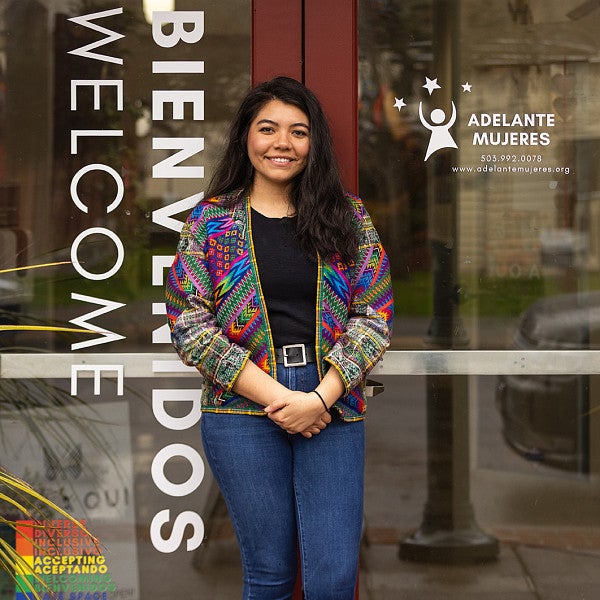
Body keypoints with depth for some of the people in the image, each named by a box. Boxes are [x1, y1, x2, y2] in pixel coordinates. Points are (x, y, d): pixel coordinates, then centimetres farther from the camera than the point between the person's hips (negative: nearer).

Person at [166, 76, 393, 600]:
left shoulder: (347, 216, 7)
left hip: (332, 407, 1)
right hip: (242, 409, -1)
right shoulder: (211, 220, 4)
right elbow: (189, 324, -3)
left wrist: (321, 397, -11)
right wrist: (276, 397, -11)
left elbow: (375, 313, 2)